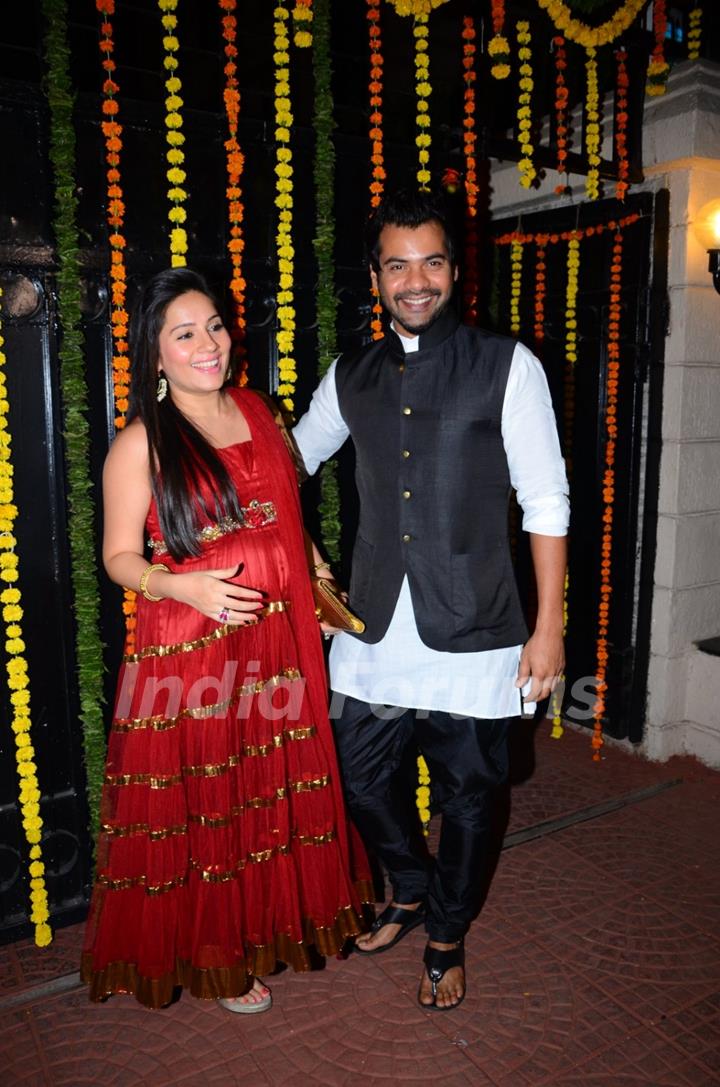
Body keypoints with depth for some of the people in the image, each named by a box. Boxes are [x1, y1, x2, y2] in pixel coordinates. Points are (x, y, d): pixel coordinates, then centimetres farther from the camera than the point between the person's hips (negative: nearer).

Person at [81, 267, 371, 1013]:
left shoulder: (256, 410, 7)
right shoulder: (140, 445, -9)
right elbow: (120, 557, -5)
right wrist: (184, 586, -22)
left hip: (277, 643, 5)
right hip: (189, 651, -5)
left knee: (276, 794, 17)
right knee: (202, 809, 9)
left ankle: (271, 927, 42)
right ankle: (213, 958, 34)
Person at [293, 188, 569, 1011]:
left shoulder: (507, 366, -5)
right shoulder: (350, 378, 7)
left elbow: (545, 501, -6)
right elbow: (291, 460, 23)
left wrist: (549, 626, -9)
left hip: (471, 636, -3)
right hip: (374, 634, 4)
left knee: (465, 798, 13)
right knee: (363, 784, 15)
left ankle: (447, 936, 42)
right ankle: (412, 893, 47)